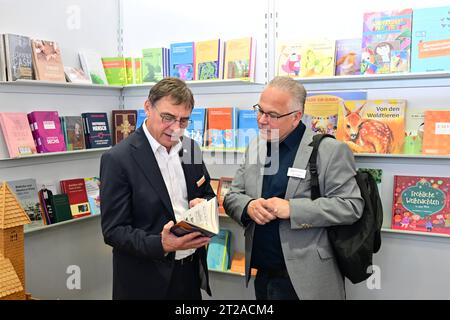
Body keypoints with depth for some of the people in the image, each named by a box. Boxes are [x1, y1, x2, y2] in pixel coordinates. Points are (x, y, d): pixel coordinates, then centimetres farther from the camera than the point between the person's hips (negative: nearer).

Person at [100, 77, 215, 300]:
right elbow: (113, 230, -15)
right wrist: (161, 245, -30)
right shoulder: (118, 159, -16)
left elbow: (208, 194, 13)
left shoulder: (190, 149, 2)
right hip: (146, 280, -5)